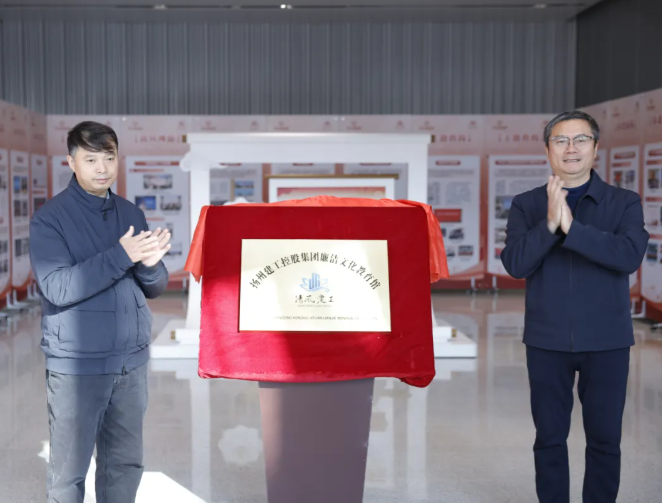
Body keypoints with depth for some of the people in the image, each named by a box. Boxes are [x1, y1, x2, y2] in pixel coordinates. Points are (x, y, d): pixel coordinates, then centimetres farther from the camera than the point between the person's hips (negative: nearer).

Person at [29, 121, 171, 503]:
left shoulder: (131, 214, 8)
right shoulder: (49, 218, -7)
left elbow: (156, 288, 7)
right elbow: (58, 288, -19)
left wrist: (149, 264, -16)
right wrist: (122, 255, -25)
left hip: (131, 361, 5)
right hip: (77, 364, -4)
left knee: (126, 464, 13)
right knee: (69, 470, 5)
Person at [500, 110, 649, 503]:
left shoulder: (624, 203, 1)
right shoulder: (527, 205, 3)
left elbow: (630, 255, -17)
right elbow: (515, 264, -9)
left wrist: (571, 226, -25)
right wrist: (550, 223, -23)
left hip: (606, 340, 0)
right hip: (547, 340, 1)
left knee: (605, 438, 7)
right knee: (550, 437, 9)